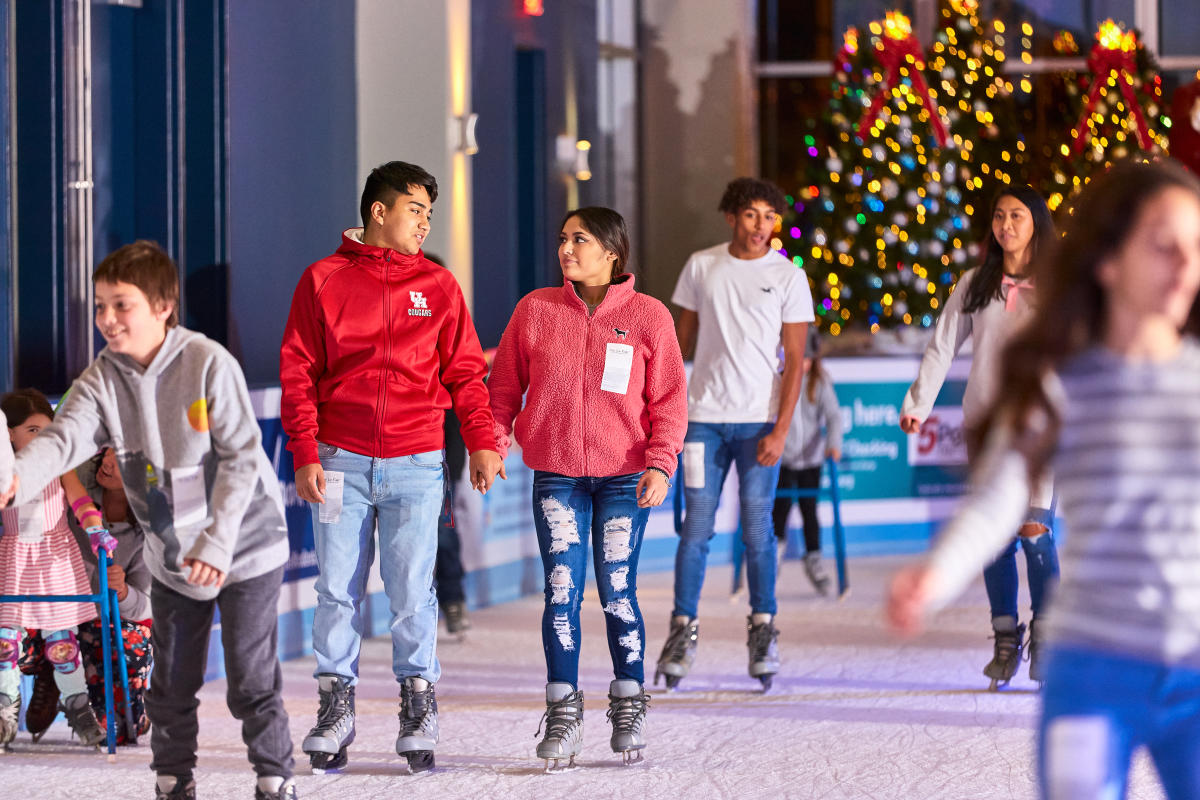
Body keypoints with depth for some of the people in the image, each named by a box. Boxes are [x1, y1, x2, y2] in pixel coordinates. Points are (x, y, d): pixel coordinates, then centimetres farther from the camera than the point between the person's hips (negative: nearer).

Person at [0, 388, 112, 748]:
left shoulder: (58, 466, 2)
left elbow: (80, 500, -3)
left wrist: (95, 529, -17)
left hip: (55, 557, 0)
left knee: (61, 639, 0)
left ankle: (78, 707, 12)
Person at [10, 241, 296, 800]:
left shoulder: (208, 365, -20)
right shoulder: (101, 382, -9)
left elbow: (242, 457, -19)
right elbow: (63, 439, -25)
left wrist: (217, 540, -26)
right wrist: (16, 479, -46)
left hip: (245, 547, -5)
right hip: (170, 556, 5)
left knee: (252, 681, -2)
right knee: (171, 685, 13)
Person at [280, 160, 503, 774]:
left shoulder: (437, 285, 8)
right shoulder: (323, 281, 4)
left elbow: (464, 371, 9)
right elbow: (298, 371, 3)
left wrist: (481, 443, -2)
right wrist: (305, 455, -5)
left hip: (415, 466, 0)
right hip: (341, 464, 0)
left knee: (412, 591, -2)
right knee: (338, 591, 1)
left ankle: (418, 712, 7)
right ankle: (335, 709, 9)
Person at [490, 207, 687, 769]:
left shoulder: (648, 316, 0)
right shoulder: (535, 310, 4)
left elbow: (669, 400, 0)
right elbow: (504, 386, 7)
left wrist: (660, 465, -12)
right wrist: (492, 444, -7)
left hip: (624, 478, -1)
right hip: (556, 477, 1)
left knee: (617, 593, 0)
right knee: (562, 594, -2)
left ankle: (629, 712, 14)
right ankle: (562, 716, 5)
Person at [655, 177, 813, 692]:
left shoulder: (788, 277, 1)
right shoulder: (701, 267, 8)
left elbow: (794, 361, -1)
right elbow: (681, 340, 15)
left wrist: (780, 430, -10)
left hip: (760, 420, -1)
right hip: (703, 416, 1)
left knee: (757, 529, 0)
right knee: (696, 528, -1)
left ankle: (763, 631, 9)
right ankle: (683, 630, 5)